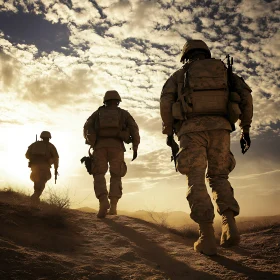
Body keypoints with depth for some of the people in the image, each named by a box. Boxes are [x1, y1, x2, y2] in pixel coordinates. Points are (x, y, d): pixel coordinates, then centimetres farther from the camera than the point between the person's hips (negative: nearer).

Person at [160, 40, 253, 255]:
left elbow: (166, 100, 2)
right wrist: (246, 128, 12)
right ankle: (230, 226, -6)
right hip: (219, 128, 2)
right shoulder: (223, 70, 25)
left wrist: (168, 131, 7)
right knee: (219, 177, 13)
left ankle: (208, 238, -13)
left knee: (197, 181, -4)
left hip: (192, 129, -2)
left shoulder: (180, 75, 19)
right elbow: (245, 94, 11)